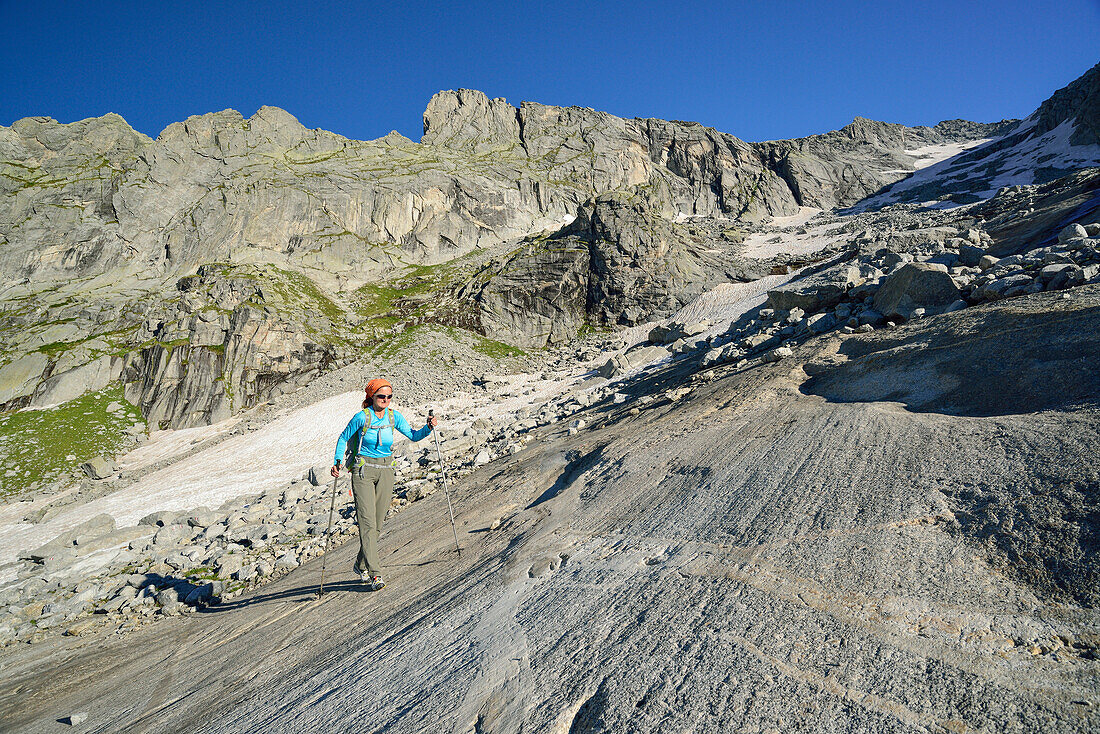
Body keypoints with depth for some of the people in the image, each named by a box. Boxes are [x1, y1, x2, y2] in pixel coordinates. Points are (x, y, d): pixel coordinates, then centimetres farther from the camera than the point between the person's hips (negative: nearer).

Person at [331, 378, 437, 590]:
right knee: (367, 521, -12)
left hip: (385, 471, 4)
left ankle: (361, 565, 28)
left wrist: (428, 427, -13)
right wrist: (337, 461, -10)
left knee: (377, 523, 8)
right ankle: (375, 574, -13)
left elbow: (413, 435, 5)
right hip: (363, 470, -4)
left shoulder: (394, 416, 2)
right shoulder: (362, 417, -9)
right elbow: (343, 438, 2)